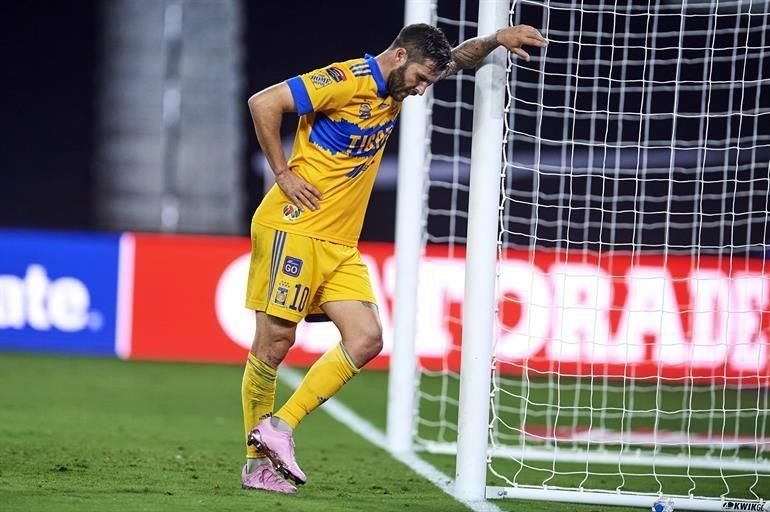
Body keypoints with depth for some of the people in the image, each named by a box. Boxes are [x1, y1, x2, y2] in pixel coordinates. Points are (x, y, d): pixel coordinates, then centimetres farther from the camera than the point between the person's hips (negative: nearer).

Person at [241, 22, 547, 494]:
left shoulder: (397, 87, 11)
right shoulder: (345, 80, -14)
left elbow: (459, 61, 22)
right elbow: (264, 103, -17)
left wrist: (496, 40, 3)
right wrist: (284, 174, -14)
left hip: (339, 243, 8)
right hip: (294, 228, -8)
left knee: (366, 338, -4)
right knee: (275, 340, -5)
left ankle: (280, 426, -3)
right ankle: (257, 463, 2)